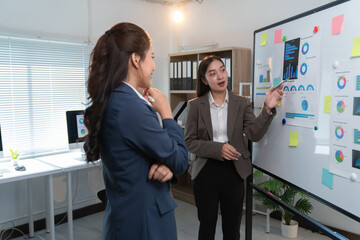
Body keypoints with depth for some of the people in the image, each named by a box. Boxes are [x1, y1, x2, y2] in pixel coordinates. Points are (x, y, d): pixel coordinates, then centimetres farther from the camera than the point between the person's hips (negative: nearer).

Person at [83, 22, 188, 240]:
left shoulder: (112, 101, 2)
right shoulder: (131, 106, -26)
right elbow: (181, 161, -17)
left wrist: (166, 164, -13)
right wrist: (166, 112, -8)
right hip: (144, 221, -8)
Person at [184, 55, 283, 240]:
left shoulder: (242, 103, 1)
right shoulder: (196, 105, -2)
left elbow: (254, 134, -10)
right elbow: (189, 142, -5)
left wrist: (268, 108, -23)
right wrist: (218, 148, -17)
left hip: (233, 171, 1)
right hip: (206, 171, -1)